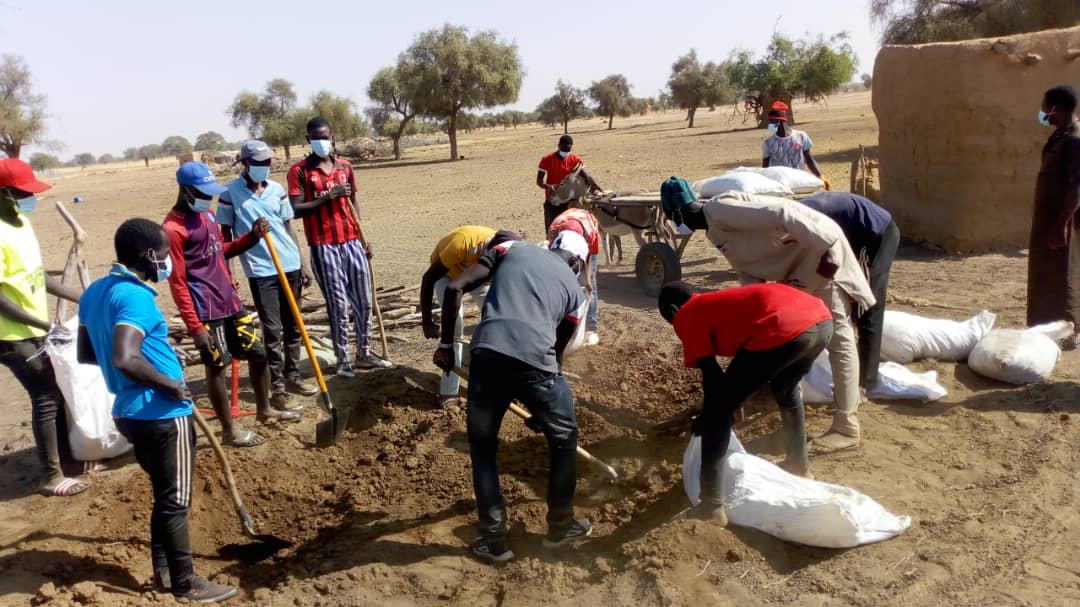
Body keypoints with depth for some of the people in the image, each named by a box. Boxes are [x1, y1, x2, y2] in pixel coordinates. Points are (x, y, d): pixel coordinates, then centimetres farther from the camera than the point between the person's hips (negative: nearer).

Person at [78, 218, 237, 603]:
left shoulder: (95, 291, 9)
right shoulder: (135, 296, -21)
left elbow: (86, 354, 17)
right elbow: (125, 360, -33)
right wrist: (170, 384, -19)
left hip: (131, 411, 9)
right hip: (162, 414, -9)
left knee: (164, 495, 21)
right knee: (175, 501, 4)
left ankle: (163, 571, 32)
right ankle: (185, 583, 17)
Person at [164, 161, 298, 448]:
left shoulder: (207, 213, 11)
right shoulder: (173, 228, -16)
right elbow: (177, 283, -16)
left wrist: (252, 237, 6)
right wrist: (195, 326, -18)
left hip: (231, 302, 9)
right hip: (206, 311, -8)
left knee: (258, 353, 15)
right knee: (216, 368, 3)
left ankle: (264, 410, 34)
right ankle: (229, 430, 17)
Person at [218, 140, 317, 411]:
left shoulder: (277, 189, 8)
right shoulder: (230, 193, -4)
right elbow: (226, 235, 1)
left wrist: (302, 263, 10)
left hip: (290, 266, 5)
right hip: (260, 271, -5)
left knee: (293, 326, 11)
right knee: (272, 330, -3)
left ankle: (292, 377, 24)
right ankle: (277, 388, 5)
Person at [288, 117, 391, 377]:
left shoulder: (345, 166, 11)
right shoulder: (299, 171, -3)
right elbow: (296, 209, -10)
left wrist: (362, 237, 11)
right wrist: (328, 196, -18)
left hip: (352, 242, 5)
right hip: (324, 247, -5)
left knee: (363, 301, 9)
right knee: (338, 306, 0)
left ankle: (365, 354, 22)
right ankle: (343, 360, 11)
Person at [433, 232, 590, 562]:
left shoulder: (512, 248, 23)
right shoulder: (574, 287, 24)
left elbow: (455, 288, 12)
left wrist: (446, 344, 21)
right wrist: (540, 407, 41)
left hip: (487, 356, 1)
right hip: (535, 362, -1)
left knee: (482, 445, 23)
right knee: (564, 439, 26)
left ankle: (495, 540, 26)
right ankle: (560, 527, 37)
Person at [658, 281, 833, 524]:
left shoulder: (685, 316, 15)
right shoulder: (719, 301, 36)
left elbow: (711, 373, 9)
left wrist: (707, 416, 24)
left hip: (784, 330, -8)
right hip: (822, 321, 9)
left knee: (718, 410, 7)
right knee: (785, 389, 37)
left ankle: (712, 505, 6)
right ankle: (800, 466, 54)